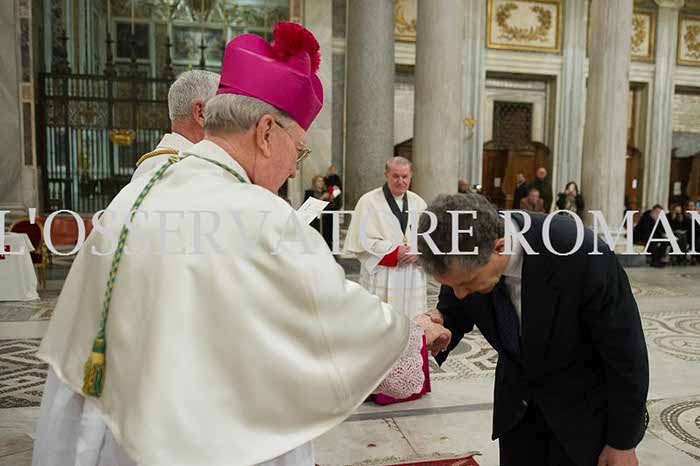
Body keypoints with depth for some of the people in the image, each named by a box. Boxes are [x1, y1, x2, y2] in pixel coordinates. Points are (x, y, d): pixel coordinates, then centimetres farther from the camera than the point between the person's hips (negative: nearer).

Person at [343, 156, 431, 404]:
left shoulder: (418, 203, 11)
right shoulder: (369, 202, -4)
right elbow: (362, 241, -10)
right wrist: (395, 252, -16)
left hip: (412, 280, 5)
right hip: (381, 279, -5)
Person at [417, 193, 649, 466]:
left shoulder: (581, 256, -34)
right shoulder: (465, 258, -22)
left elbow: (627, 355, -20)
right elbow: (454, 314, -2)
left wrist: (623, 443, -9)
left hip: (583, 401, -3)